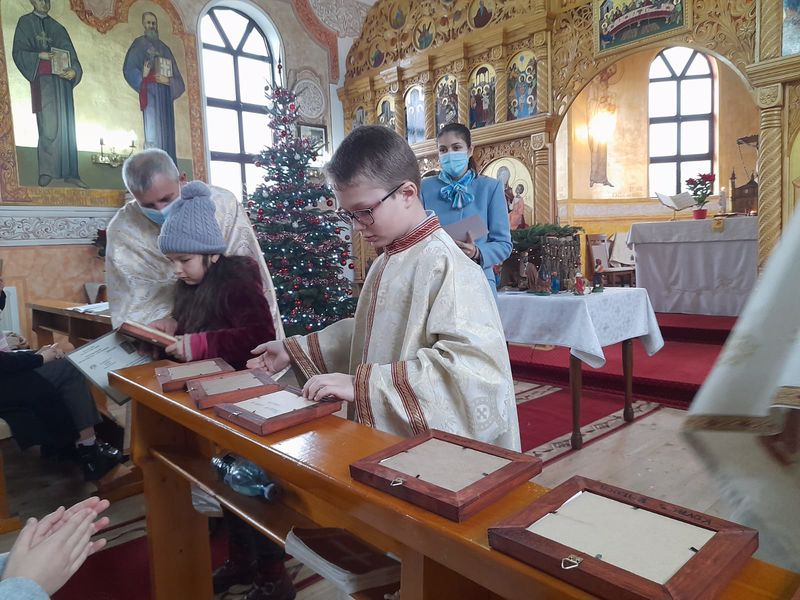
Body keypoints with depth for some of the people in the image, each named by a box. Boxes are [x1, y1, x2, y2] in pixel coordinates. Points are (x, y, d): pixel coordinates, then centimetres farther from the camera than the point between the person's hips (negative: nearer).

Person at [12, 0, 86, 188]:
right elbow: (18, 52, 1)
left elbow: (71, 55, 8)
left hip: (62, 80, 4)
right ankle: (46, 172, -11)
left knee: (66, 125, -1)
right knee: (49, 126, -13)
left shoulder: (58, 28, 19)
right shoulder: (25, 22, 9)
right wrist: (39, 55, -16)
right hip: (42, 81, -4)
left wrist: (74, 70, -12)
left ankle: (69, 172, -2)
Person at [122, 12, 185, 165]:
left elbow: (176, 75, 14)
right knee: (153, 133, -14)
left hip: (165, 94, 5)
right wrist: (142, 76, -19)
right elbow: (129, 69, -2)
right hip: (150, 92, -5)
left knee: (166, 132, -1)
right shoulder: (139, 44, 8)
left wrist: (168, 80, -6)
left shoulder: (164, 48, 22)